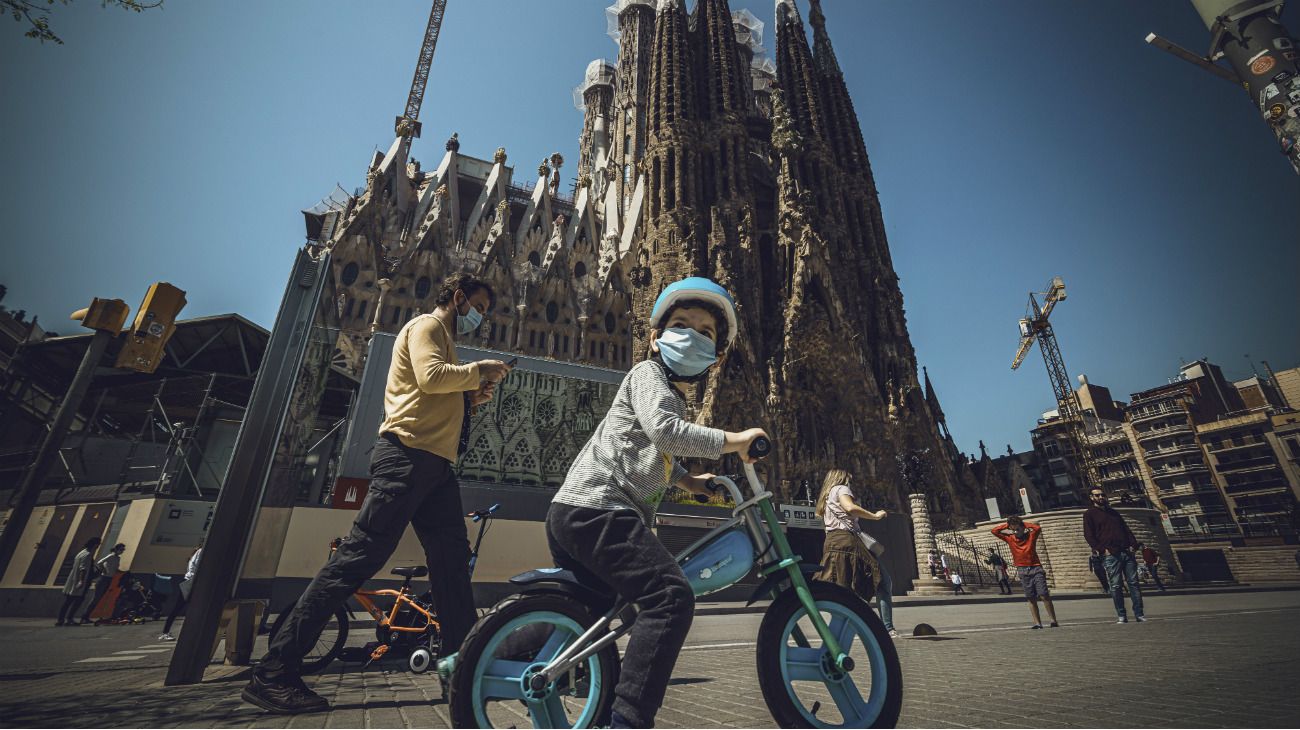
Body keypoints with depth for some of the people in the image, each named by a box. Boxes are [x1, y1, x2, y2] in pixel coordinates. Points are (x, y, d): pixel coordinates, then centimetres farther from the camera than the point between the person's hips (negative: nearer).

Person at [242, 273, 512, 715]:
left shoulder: (444, 341, 28)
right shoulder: (426, 326, 1)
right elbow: (430, 377, -20)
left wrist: (471, 397, 12)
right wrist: (478, 370, -7)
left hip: (434, 463, 10)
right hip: (407, 454, -10)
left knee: (453, 558, 7)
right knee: (359, 556, -10)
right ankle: (274, 673, 0)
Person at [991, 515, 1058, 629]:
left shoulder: (1030, 536, 1)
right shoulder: (1009, 538, 5)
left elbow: (1038, 528, -16)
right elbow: (994, 531, 4)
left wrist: (1024, 524, -3)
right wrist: (1007, 525, 4)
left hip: (1036, 568, -2)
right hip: (1023, 571, 2)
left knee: (1044, 595, -8)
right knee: (1031, 599, 4)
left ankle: (1053, 620, -1)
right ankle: (1037, 623, 6)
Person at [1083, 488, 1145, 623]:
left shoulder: (1113, 512, 21)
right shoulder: (1089, 514, 3)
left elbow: (1126, 529, 18)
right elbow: (1088, 535, -3)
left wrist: (1133, 544, 3)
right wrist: (1101, 549, -12)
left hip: (1126, 552, 5)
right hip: (1110, 555, -5)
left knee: (1133, 582, 2)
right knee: (1116, 586, -4)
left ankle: (1139, 614, 9)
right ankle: (1121, 615, 3)